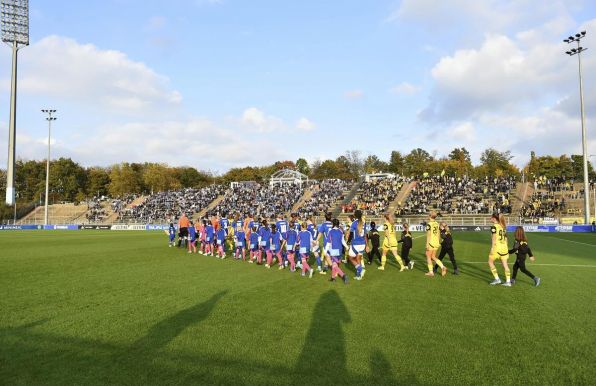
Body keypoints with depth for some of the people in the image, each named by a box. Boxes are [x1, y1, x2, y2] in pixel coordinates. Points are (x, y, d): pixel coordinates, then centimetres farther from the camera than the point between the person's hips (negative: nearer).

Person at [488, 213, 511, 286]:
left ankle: (497, 279, 8)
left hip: (497, 247, -7)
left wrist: (492, 249, -13)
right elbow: (505, 239, 14)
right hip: (504, 247, 7)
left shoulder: (494, 227, -10)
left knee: (490, 262, 10)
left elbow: (494, 239, -14)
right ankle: (508, 281, 9)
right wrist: (507, 250, 20)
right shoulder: (503, 226, 11)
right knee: (505, 265, 9)